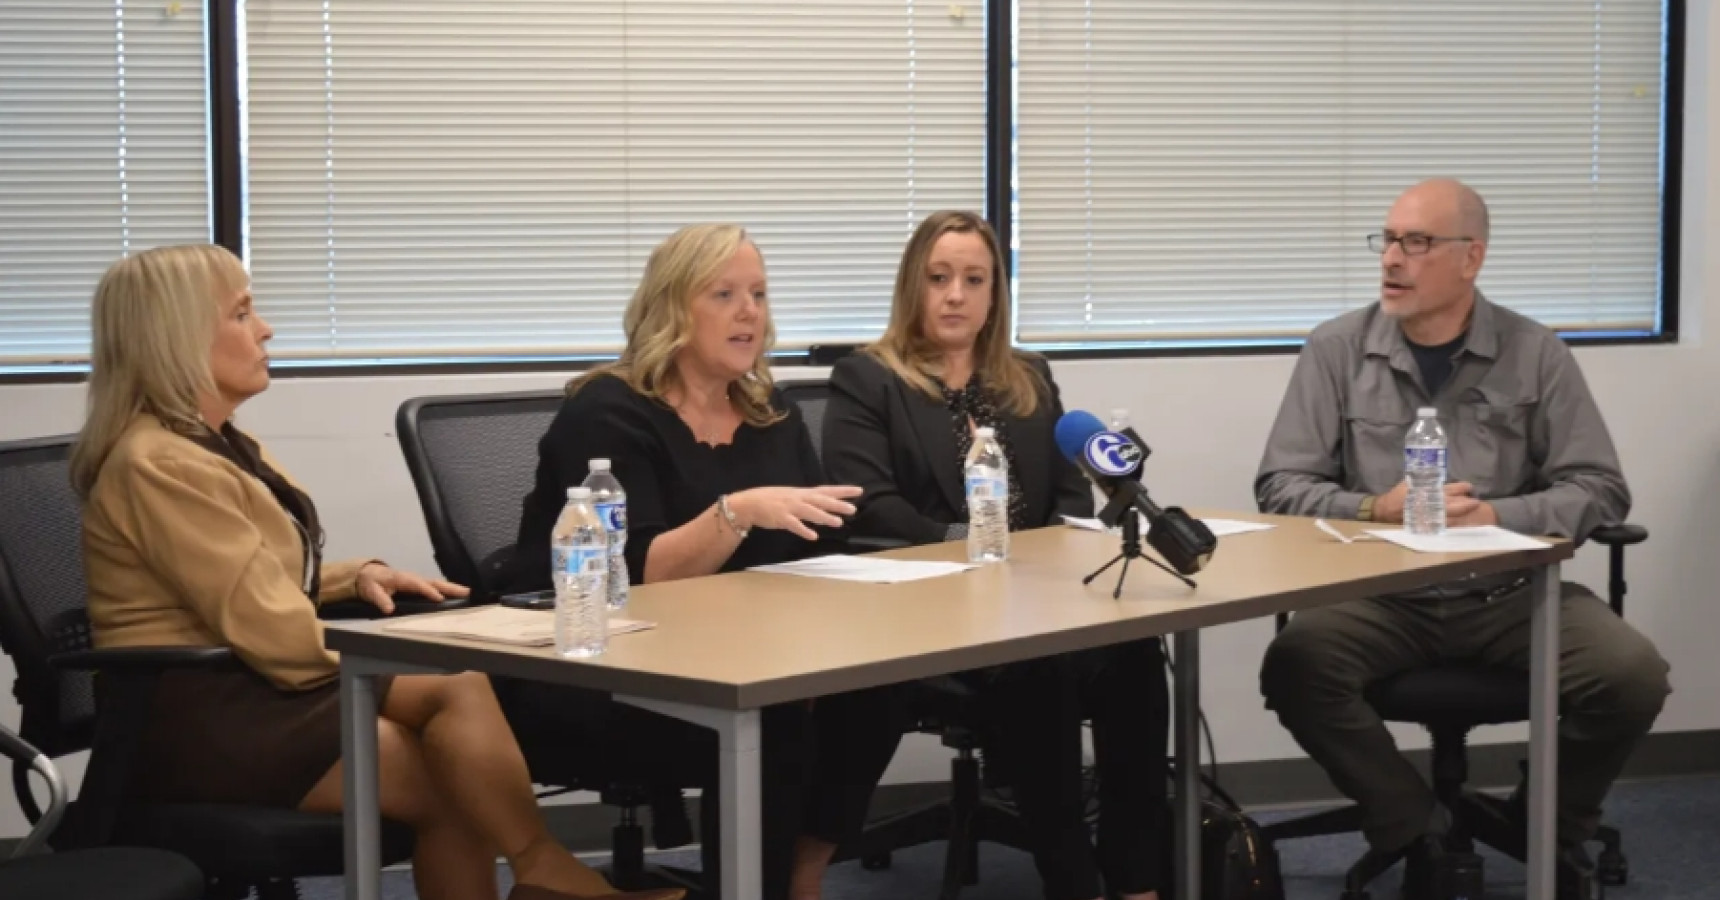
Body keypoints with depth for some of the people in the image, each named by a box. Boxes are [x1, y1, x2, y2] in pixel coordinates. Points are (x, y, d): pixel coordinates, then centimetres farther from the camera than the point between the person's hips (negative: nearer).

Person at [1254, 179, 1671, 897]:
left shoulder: (1535, 355, 3)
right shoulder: (1336, 350, 3)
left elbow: (1600, 489, 0)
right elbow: (1281, 487, 1)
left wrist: (1497, 516, -16)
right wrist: (1376, 510, -16)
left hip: (1510, 592, 1)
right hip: (1382, 595, 0)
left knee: (1632, 676, -24)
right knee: (1295, 667, -30)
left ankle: (1548, 833, 7)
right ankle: (1417, 831, -7)